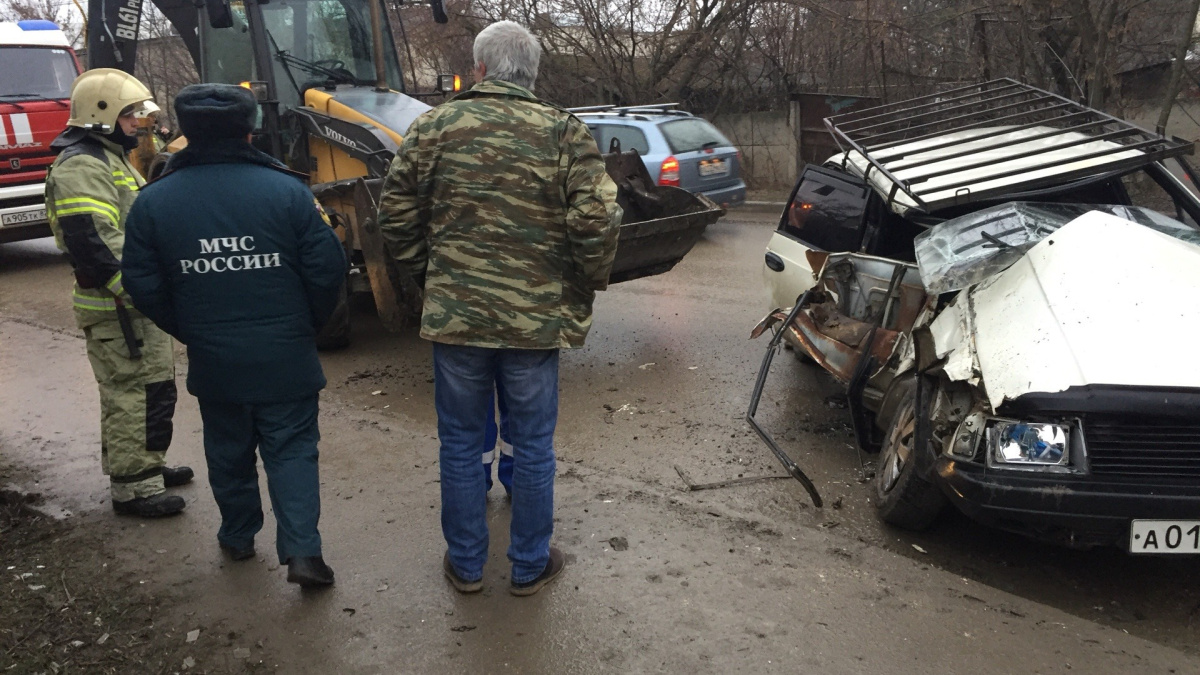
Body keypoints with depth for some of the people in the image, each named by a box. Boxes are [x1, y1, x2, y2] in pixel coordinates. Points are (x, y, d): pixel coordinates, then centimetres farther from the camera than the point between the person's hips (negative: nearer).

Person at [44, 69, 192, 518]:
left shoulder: (109, 157, 19)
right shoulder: (81, 166, -16)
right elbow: (91, 241, -26)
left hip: (135, 301, 11)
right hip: (117, 307, -11)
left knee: (140, 389, 20)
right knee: (136, 394, -6)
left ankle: (144, 466, 34)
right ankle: (133, 487, 3)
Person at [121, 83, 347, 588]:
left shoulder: (154, 201, -4)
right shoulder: (287, 190, -11)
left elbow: (144, 287, 0)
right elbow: (327, 269, -10)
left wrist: (190, 332, 14)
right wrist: (306, 326, 6)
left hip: (212, 361, 2)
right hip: (285, 358, -2)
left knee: (228, 449, 21)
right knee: (291, 450, 7)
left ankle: (238, 536, 36)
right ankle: (302, 551, -1)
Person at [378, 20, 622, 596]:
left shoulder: (433, 126, 1)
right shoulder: (565, 133, -4)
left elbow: (397, 214, 5)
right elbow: (596, 223, -11)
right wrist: (587, 284, 7)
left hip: (453, 314, 1)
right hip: (536, 318, -1)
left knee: (460, 443, 16)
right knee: (533, 446, 13)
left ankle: (465, 564, 30)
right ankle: (530, 566, 28)